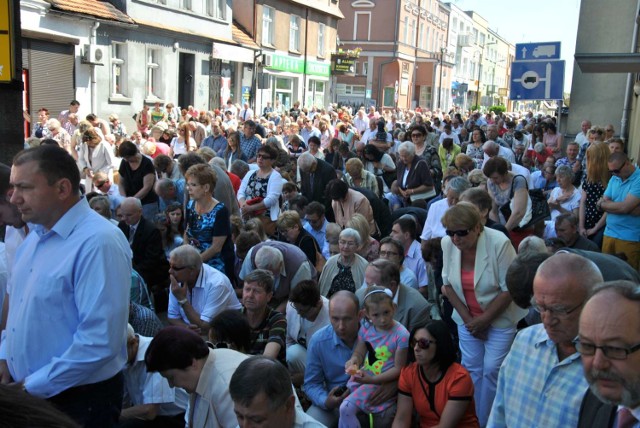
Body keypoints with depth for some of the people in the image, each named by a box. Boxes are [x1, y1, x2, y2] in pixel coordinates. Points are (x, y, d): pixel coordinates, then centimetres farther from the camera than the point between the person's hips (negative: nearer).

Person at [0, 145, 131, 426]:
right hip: (28, 392, 8)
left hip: (81, 400, -8)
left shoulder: (98, 243, -23)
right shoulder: (35, 235, 6)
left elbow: (99, 341, -27)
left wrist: (35, 385, -17)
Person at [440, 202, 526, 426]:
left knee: (491, 371, -1)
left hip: (499, 318, -3)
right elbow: (448, 283, -2)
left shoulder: (499, 243, -25)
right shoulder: (447, 243, -13)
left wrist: (484, 319, -15)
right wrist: (467, 317, -7)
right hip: (467, 317, 4)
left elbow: (509, 289, -19)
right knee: (470, 369, 9)